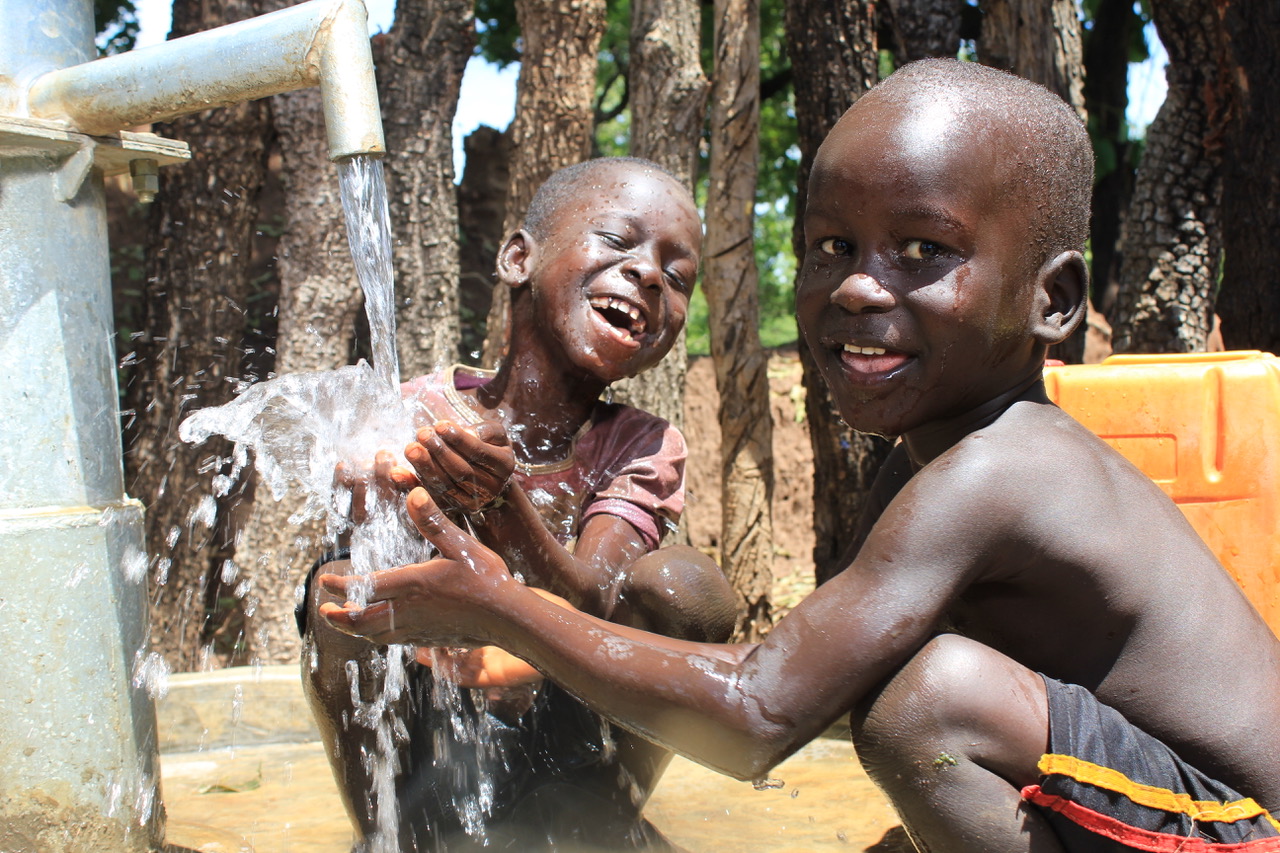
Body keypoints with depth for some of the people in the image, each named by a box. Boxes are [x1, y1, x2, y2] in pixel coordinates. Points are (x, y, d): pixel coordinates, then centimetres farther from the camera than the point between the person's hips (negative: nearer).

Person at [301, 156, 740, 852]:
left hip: (564, 757, 1)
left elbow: (593, 608, -23)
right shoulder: (415, 415, -10)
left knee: (684, 580, -21)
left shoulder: (640, 448, -6)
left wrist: (500, 495, -42)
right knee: (341, 586, -24)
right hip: (419, 746, 0)